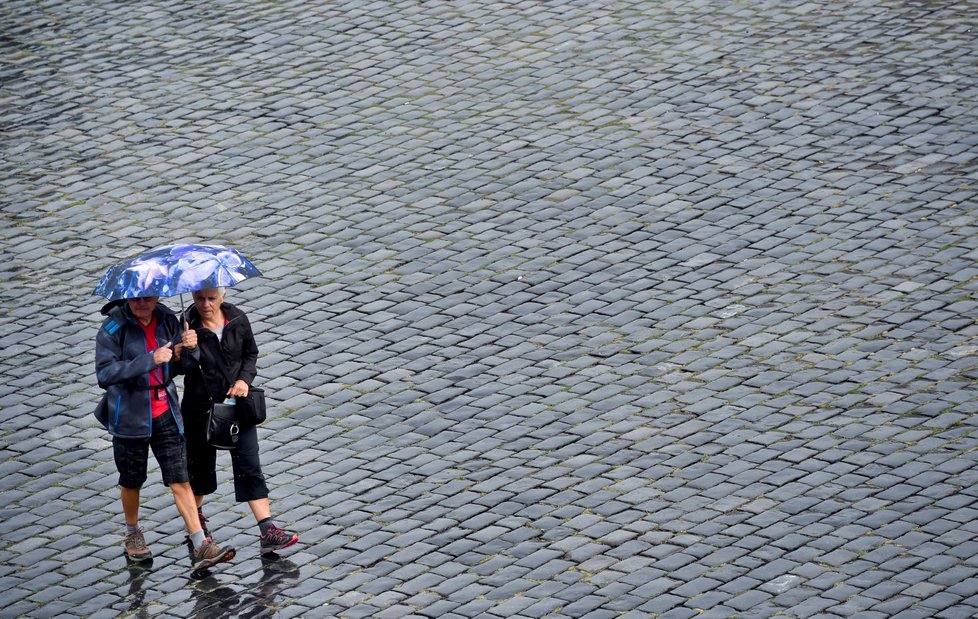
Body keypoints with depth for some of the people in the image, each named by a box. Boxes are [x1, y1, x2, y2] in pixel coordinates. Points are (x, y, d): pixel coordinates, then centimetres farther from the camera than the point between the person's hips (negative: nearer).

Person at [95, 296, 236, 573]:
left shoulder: (167, 320, -2)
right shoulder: (113, 328, -15)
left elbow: (181, 366, 6)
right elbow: (105, 373, -25)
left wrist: (189, 348, -17)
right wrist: (149, 360, -32)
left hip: (165, 413, 3)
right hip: (130, 416, -3)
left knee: (180, 479, -2)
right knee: (132, 480, 14)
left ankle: (201, 547, -5)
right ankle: (132, 534, 39)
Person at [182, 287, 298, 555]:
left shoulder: (237, 320, -5)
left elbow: (251, 353, 11)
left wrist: (245, 379, -7)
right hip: (201, 409, -2)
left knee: (250, 467, -4)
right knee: (201, 464, 15)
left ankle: (268, 532, -8)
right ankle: (196, 517, 43)